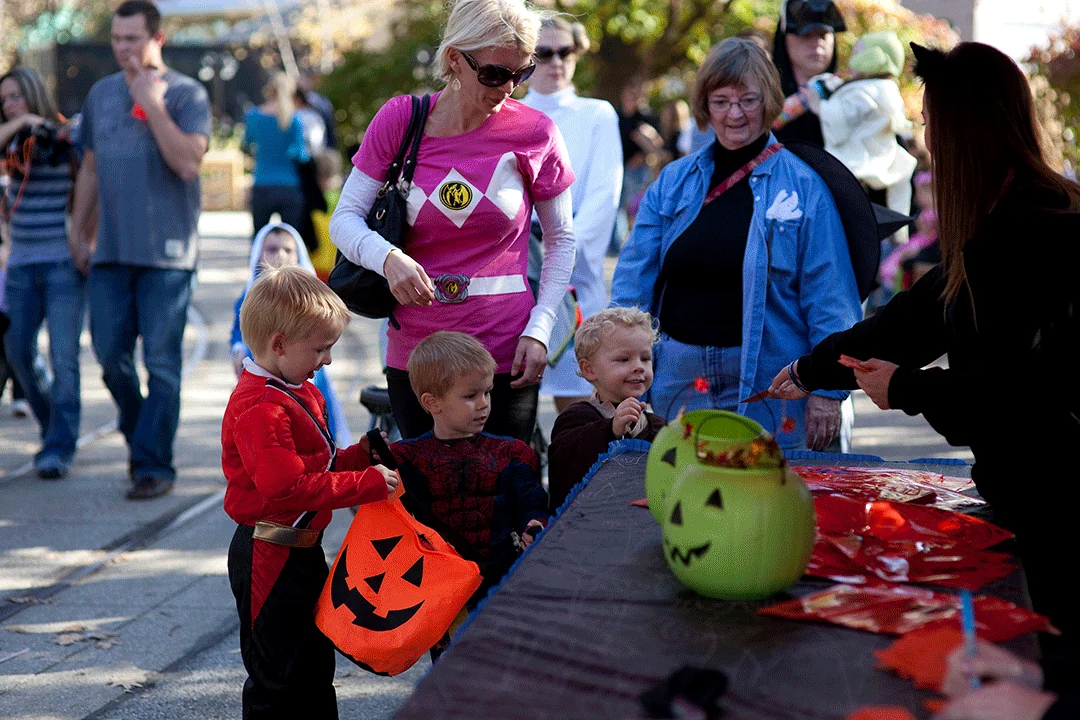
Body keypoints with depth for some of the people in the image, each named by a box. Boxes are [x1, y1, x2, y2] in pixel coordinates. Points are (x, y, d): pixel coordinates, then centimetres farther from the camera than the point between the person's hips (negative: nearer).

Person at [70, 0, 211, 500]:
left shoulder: (187, 93, -3)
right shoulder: (100, 94, 13)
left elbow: (188, 163, -17)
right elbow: (90, 169, 19)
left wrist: (152, 102, -16)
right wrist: (81, 235, 18)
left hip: (166, 252, -5)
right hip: (110, 251, 5)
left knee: (161, 362, -4)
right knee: (110, 353, 6)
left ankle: (154, 465, 2)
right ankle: (139, 435, 28)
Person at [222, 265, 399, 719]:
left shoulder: (300, 393, 10)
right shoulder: (258, 408, -24)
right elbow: (290, 489, -30)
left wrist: (359, 455, 0)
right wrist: (367, 483, -26)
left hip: (303, 549, 10)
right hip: (270, 558, -10)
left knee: (316, 664, 20)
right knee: (276, 675, 0)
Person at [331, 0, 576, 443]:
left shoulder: (535, 133, -3)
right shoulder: (400, 120, -1)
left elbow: (561, 240, 6)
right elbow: (345, 219, -2)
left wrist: (540, 329, -5)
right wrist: (388, 257, -23)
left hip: (505, 355, -1)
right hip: (414, 353, 1)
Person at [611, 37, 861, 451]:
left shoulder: (803, 186, -2)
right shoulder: (672, 182, 9)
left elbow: (828, 297, -5)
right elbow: (633, 285, 8)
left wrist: (827, 392, -11)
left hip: (767, 386, -3)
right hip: (677, 381, 3)